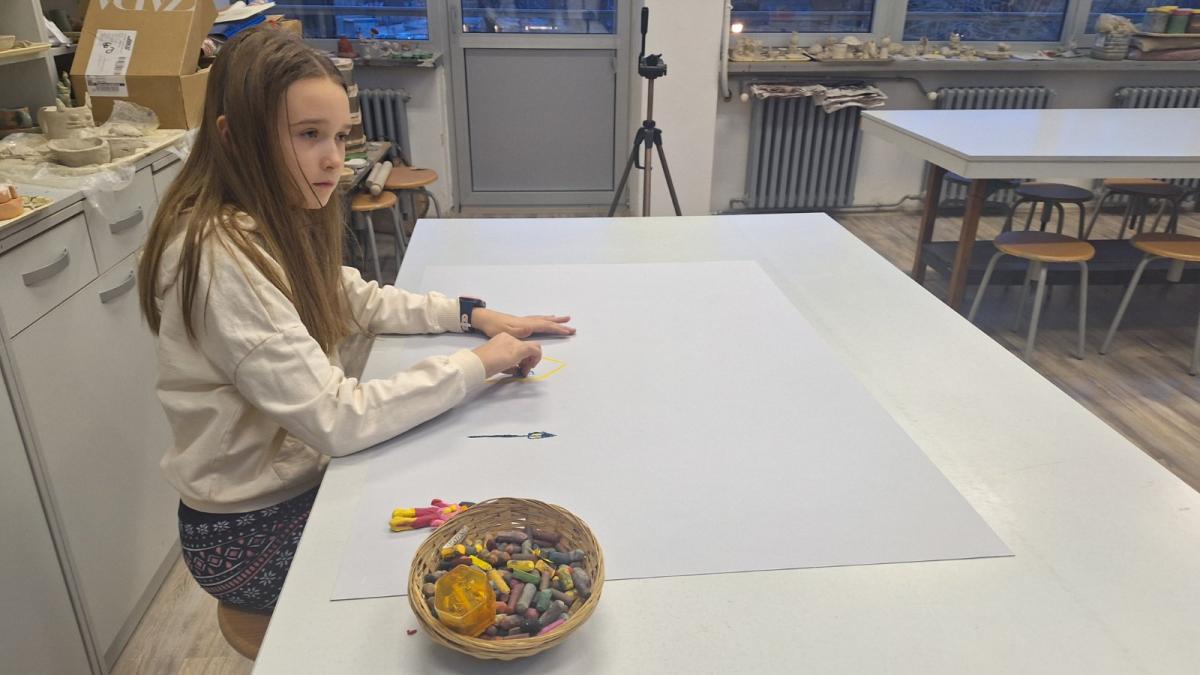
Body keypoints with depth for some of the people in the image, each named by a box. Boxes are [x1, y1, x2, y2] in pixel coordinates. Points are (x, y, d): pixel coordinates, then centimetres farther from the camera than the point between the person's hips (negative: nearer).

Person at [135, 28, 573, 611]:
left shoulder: (277, 221, -2)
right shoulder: (221, 258, -29)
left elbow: (357, 301, 11)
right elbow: (334, 420, -32)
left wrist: (470, 314, -2)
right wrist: (476, 364, -24)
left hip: (304, 479, 7)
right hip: (252, 535, -7)